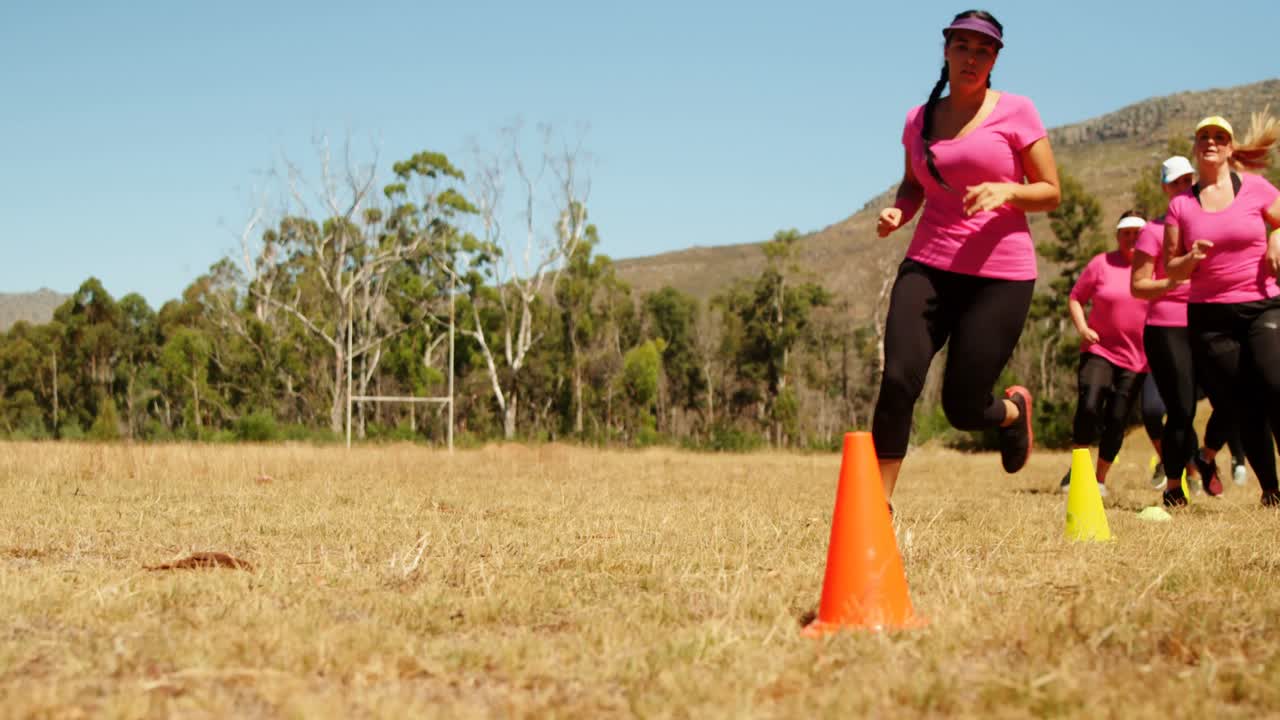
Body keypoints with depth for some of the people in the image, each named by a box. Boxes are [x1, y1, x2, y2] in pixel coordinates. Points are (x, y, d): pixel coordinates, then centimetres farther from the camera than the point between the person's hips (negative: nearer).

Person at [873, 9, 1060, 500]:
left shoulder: (1015, 112, -1)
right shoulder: (918, 120, 10)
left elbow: (1051, 194, 0)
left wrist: (1006, 190, -19)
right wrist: (898, 212, 3)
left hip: (1000, 275, -3)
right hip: (928, 267, 3)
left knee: (963, 409, -3)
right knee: (898, 381, -18)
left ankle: (1014, 409, 35)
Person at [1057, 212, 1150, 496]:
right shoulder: (1101, 264, 0)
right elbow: (1075, 298, 6)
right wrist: (1082, 327, -11)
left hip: (1136, 358, 1)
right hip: (1099, 350, -1)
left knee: (1116, 420, 1)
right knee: (1088, 407, -19)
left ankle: (1100, 478, 17)